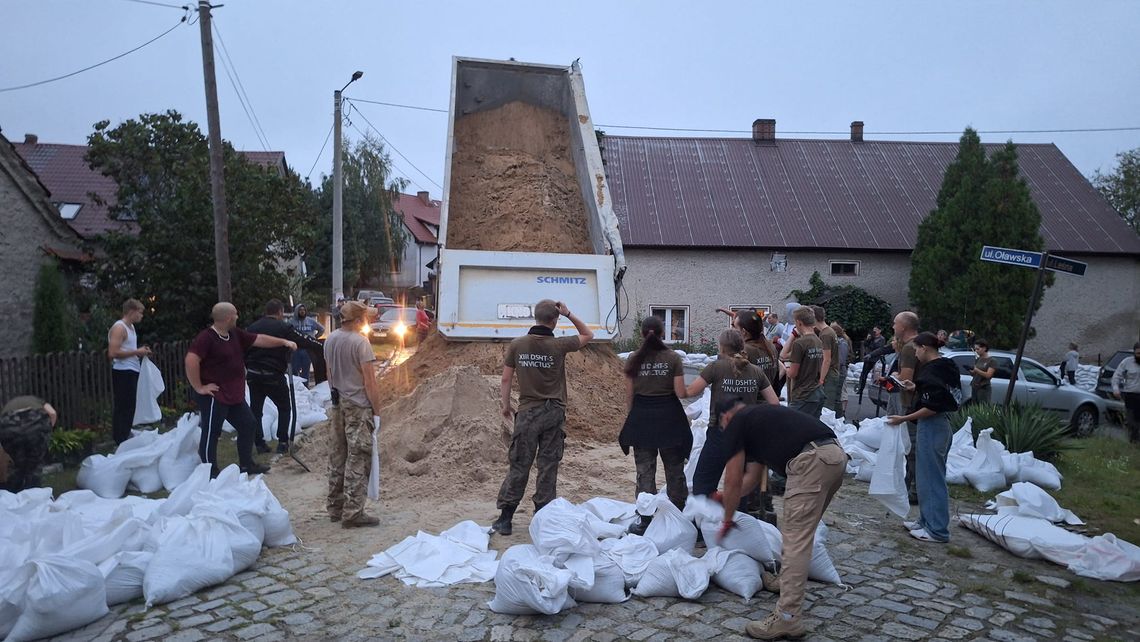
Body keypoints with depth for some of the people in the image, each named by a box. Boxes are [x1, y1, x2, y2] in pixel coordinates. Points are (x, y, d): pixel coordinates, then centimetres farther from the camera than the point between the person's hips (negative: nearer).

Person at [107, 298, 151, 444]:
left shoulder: (131, 327, 15)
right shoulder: (119, 328, -15)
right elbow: (113, 353, -24)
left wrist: (141, 351, 10)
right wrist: (137, 352, -18)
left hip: (132, 372, 10)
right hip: (123, 373, -10)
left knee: (129, 407, 15)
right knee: (122, 408, -6)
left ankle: (126, 438, 24)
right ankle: (120, 442, -2)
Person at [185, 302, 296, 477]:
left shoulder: (235, 334, 7)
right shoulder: (206, 337, -19)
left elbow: (259, 340, 13)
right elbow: (191, 360, -29)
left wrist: (283, 342, 9)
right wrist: (199, 387, -24)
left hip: (235, 394, 10)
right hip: (214, 395, -10)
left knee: (248, 425, 16)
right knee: (211, 434, 0)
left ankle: (246, 465, 29)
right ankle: (210, 474, 10)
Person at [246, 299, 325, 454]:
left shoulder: (251, 328, 9)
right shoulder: (283, 328, -7)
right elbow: (304, 341, -5)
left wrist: (245, 369, 18)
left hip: (253, 374, 4)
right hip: (273, 375, -4)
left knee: (255, 409, 13)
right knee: (285, 407, 12)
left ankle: (259, 443, 13)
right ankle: (282, 442, 7)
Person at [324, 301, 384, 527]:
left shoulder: (330, 339, 5)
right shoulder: (360, 342, -18)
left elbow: (330, 374, 14)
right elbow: (370, 382, -16)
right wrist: (377, 410, -9)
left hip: (338, 405, 8)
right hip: (358, 407, -8)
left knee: (337, 455, 15)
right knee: (358, 459, -2)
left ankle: (335, 507, 25)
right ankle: (352, 513, 1)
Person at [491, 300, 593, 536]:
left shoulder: (517, 344, -2)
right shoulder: (558, 345, -8)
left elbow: (505, 379, 2)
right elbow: (588, 334, 9)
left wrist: (506, 405, 15)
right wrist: (569, 315, 3)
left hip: (527, 412, 2)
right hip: (553, 412, -1)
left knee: (519, 465, 7)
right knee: (548, 466, 7)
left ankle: (505, 518, 11)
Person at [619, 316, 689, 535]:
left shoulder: (634, 359, -4)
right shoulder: (673, 358, -7)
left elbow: (629, 395, 0)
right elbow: (680, 393, -10)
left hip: (642, 418, 1)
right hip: (669, 417, 0)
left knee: (645, 471, 8)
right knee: (674, 470, 14)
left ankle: (646, 521, 10)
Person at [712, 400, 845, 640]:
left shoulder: (736, 424, 10)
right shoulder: (761, 414, 33)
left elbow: (733, 481, 12)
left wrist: (727, 521, 26)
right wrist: (725, 497, 54)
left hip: (812, 461, -9)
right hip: (836, 455, 9)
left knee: (796, 539, -7)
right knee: (799, 529, 23)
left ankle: (788, 618, -7)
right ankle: (786, 581, 35)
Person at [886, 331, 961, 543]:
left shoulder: (931, 371, -18)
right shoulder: (946, 367, 10)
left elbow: (931, 408, -21)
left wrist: (903, 419, -16)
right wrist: (916, 388, 16)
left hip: (931, 427, -10)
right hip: (942, 425, 10)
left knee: (931, 478, -2)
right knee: (930, 477, 17)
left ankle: (937, 530, 5)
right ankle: (927, 521, 27)